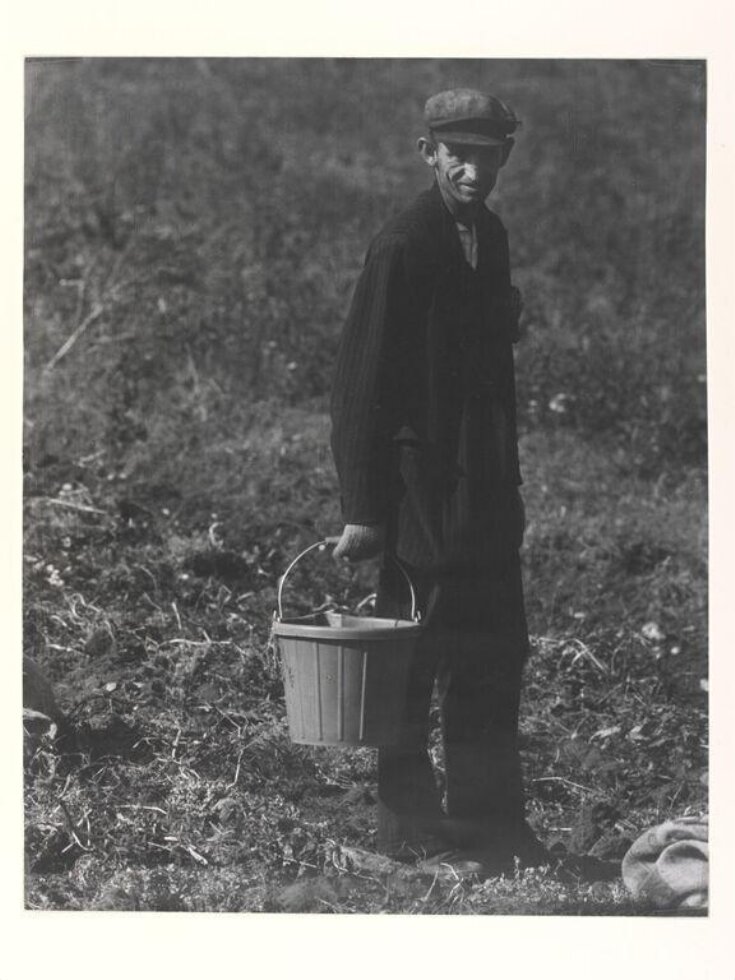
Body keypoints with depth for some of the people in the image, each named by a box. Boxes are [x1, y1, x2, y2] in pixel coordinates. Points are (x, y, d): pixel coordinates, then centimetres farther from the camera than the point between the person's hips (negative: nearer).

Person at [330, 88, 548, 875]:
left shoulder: (488, 236, 13)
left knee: (497, 652, 11)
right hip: (421, 490, -9)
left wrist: (507, 486, 16)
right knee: (414, 662, -2)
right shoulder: (403, 248, -12)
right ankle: (411, 828, 10)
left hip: (481, 491, 9)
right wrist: (361, 510, -16)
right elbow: (361, 382, -14)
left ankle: (493, 826, 20)